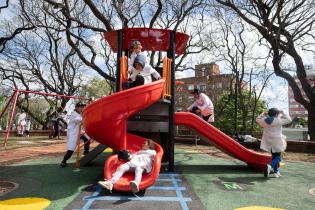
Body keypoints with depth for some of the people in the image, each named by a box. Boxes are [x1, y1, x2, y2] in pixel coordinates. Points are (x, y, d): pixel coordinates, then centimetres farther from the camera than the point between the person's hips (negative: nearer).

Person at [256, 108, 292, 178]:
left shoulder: (264, 121, -2)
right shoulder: (278, 121, -14)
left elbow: (257, 119, 17)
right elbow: (289, 120, -1)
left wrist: (263, 114, 17)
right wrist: (283, 113, 6)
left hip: (268, 142, 5)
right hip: (276, 142, -5)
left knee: (274, 156, 18)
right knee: (277, 157, 5)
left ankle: (276, 172, 24)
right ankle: (270, 166, -23)